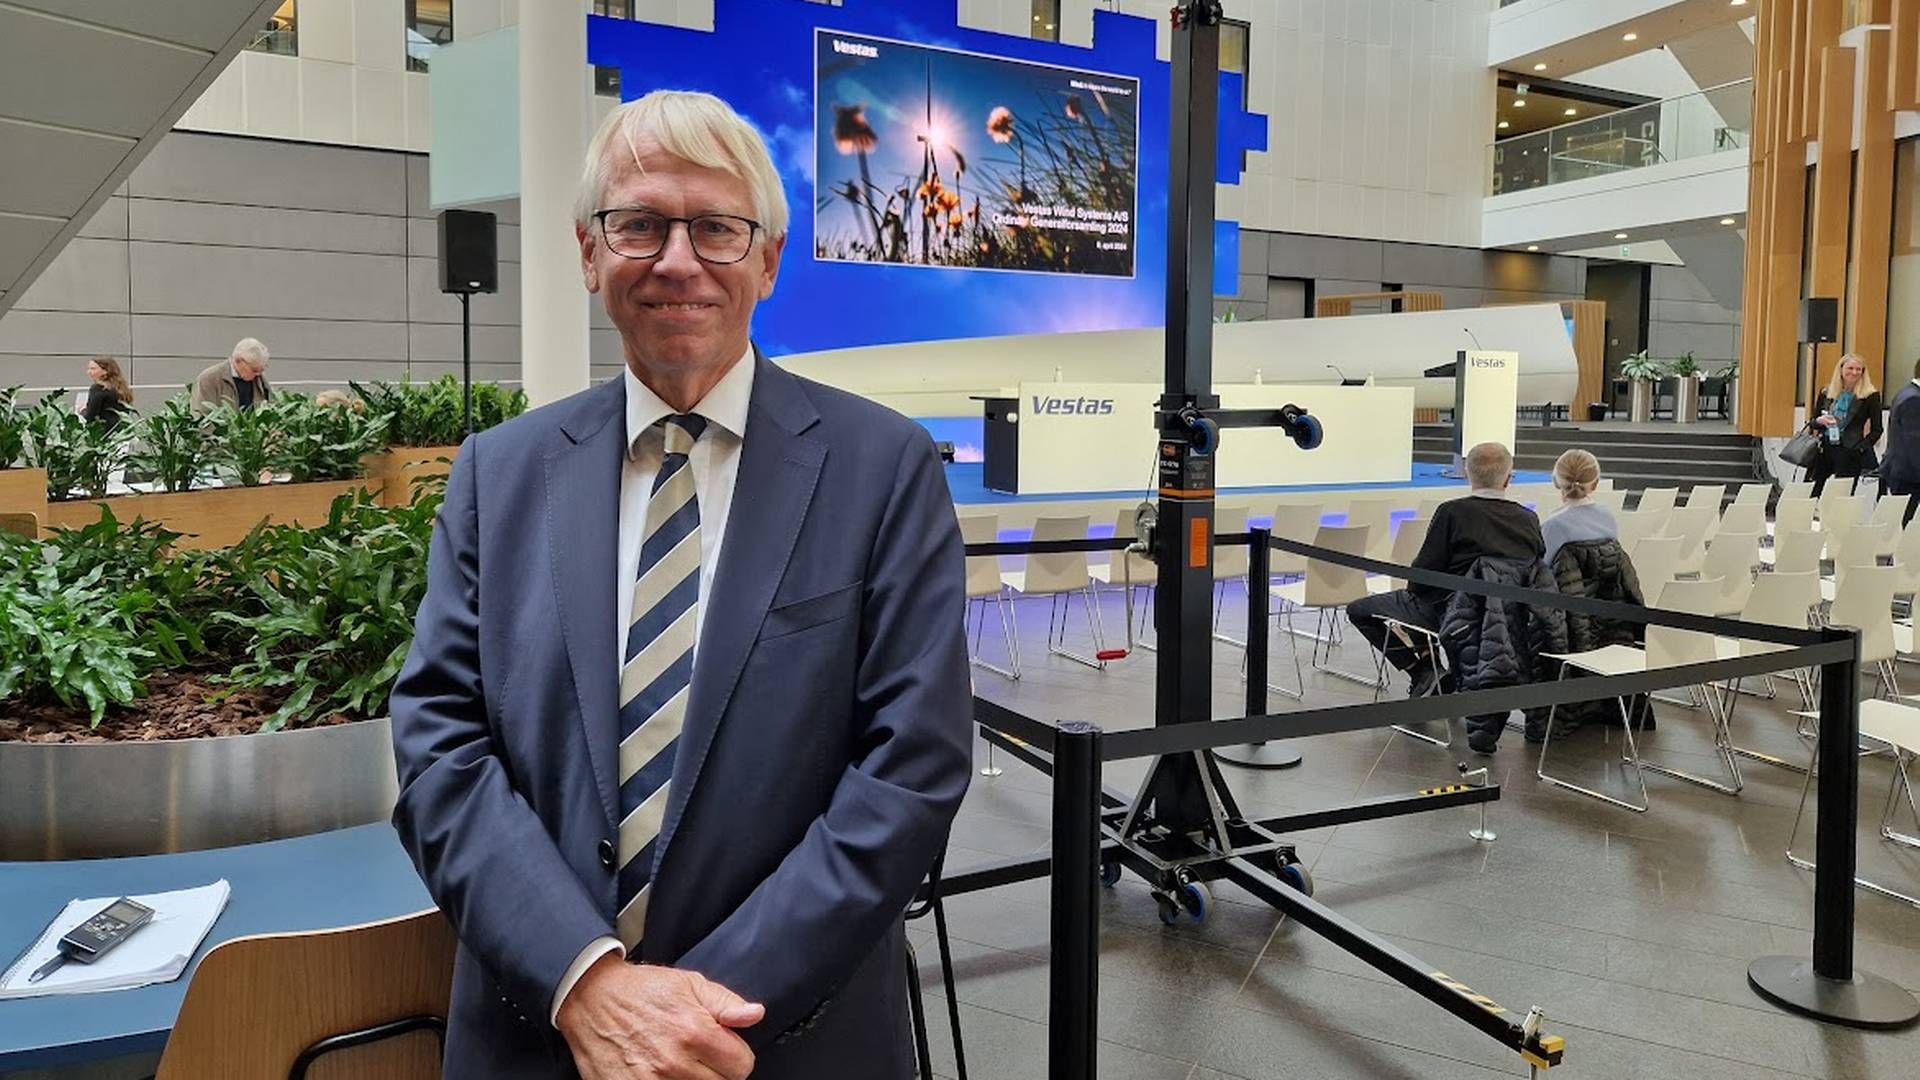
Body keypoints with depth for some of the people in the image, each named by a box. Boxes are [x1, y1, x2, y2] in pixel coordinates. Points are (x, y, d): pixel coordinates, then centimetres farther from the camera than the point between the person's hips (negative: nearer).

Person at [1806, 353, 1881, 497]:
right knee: (1817, 493, -1)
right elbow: (1812, 424, 16)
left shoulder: (1870, 396, 1)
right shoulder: (1826, 394, 10)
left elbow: (1876, 430, 1)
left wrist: (1861, 448, -10)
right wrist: (1819, 421, -6)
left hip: (1851, 455, -3)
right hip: (1825, 451, 3)